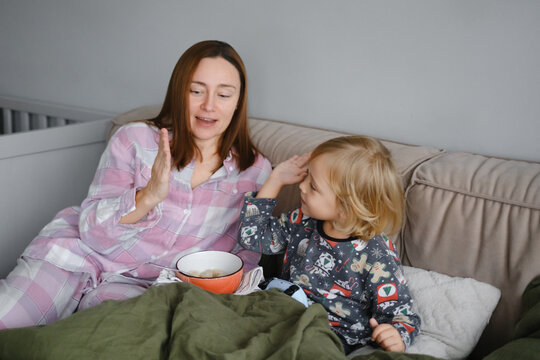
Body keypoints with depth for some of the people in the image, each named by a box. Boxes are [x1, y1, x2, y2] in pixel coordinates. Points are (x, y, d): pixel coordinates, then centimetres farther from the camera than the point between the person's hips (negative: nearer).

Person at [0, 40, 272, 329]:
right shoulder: (134, 139, -6)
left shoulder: (254, 171, -2)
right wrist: (148, 196, -27)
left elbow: (247, 255, 5)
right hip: (76, 256, 0)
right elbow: (92, 232, -10)